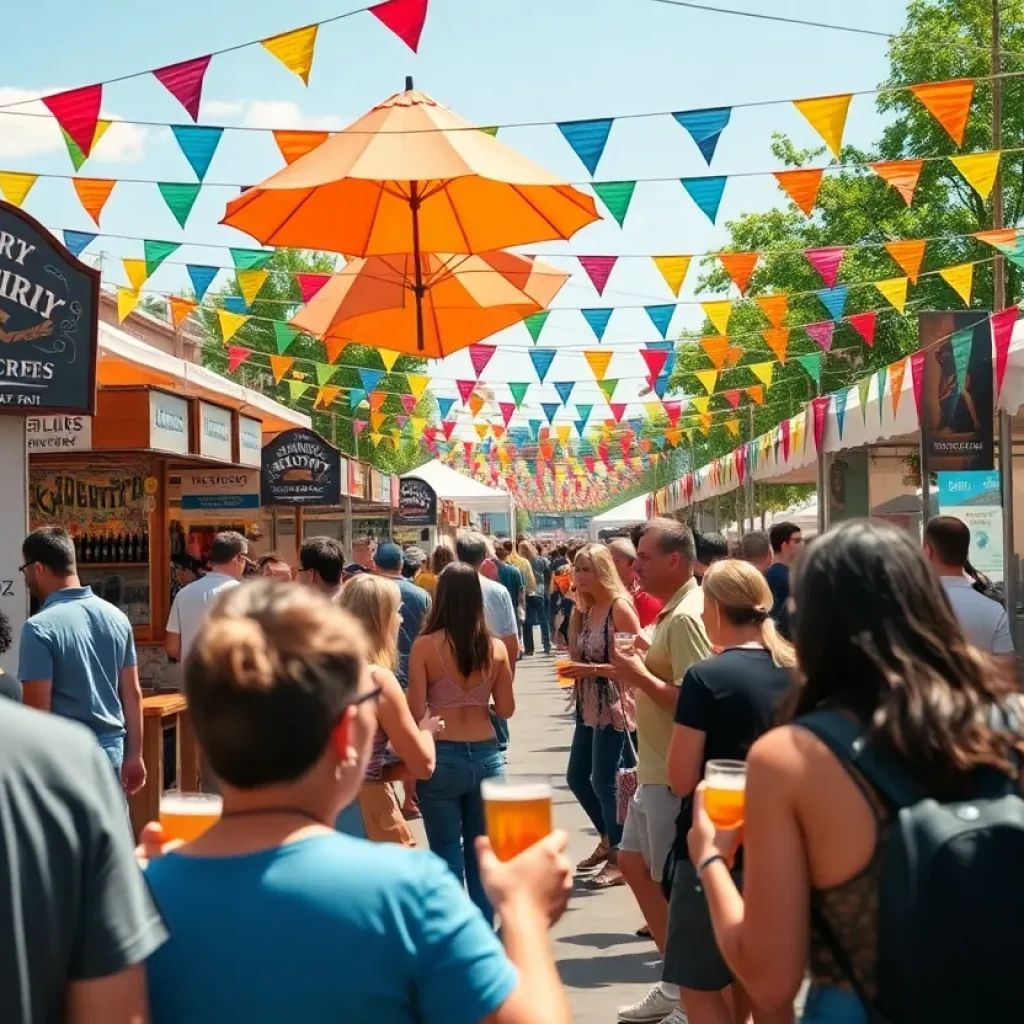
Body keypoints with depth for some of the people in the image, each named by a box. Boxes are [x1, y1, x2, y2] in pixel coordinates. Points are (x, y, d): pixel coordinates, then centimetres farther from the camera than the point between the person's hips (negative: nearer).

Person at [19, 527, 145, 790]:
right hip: (112, 750, 6)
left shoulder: (40, 628, -15)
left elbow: (37, 709, -16)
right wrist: (134, 755, 14)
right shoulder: (117, 617, 5)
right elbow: (133, 693, 8)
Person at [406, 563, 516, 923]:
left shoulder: (425, 645, -10)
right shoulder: (495, 647, -2)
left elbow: (416, 711, -11)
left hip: (441, 756, -3)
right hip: (486, 756, 3)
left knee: (448, 855, 7)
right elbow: (506, 710, 3)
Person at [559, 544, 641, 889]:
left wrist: (592, 669, -23)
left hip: (613, 706, -9)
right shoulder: (586, 609, 9)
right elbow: (576, 655, 6)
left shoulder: (619, 608, -14)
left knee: (604, 781, -4)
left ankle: (619, 860, 8)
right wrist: (575, 614, -2)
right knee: (577, 777, 15)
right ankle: (608, 841, 33)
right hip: (588, 707, 9)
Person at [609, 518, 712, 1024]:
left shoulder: (685, 617, -21)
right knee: (633, 861, 19)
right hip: (656, 769, 11)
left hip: (675, 774, -11)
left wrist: (640, 676, -18)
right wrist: (638, 668, 6)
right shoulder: (674, 611, 12)